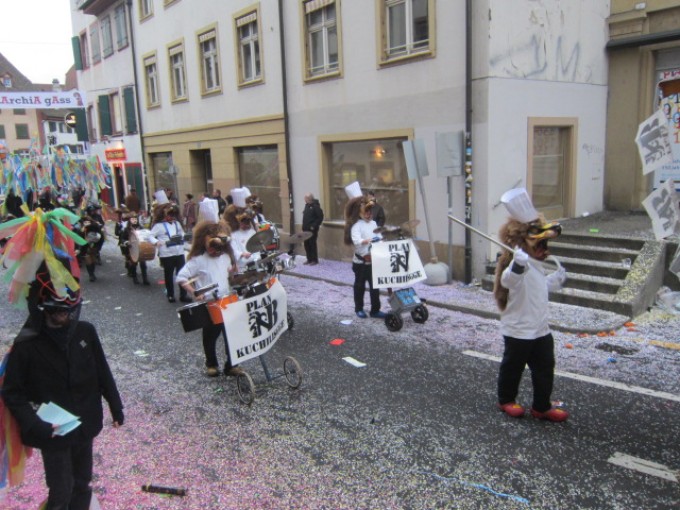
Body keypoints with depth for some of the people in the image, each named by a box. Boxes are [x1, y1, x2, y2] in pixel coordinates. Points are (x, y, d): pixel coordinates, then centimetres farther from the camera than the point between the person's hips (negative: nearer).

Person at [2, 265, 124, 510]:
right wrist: (34, 424, -24)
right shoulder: (26, 344, -17)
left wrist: (116, 406, 9)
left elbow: (102, 373, 3)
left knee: (82, 484, 21)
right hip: (52, 432, -3)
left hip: (85, 425, 3)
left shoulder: (86, 332, -8)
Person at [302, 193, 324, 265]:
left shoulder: (316, 206, -13)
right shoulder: (307, 205, 13)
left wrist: (314, 226, -19)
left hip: (312, 229, -8)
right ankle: (309, 259, 20)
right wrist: (304, 226, 13)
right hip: (306, 229, 8)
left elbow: (320, 217, -16)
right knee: (306, 244, 10)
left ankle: (314, 260, 5)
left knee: (312, 244, -3)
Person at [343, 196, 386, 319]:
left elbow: (379, 237, 10)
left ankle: (375, 310, 15)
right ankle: (359, 309, 25)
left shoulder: (373, 223, 7)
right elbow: (356, 240, -30)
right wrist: (369, 240, -45)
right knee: (360, 286, 10)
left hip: (373, 261, 5)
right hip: (360, 262, -5)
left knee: (375, 286, 7)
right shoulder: (356, 225, -14)